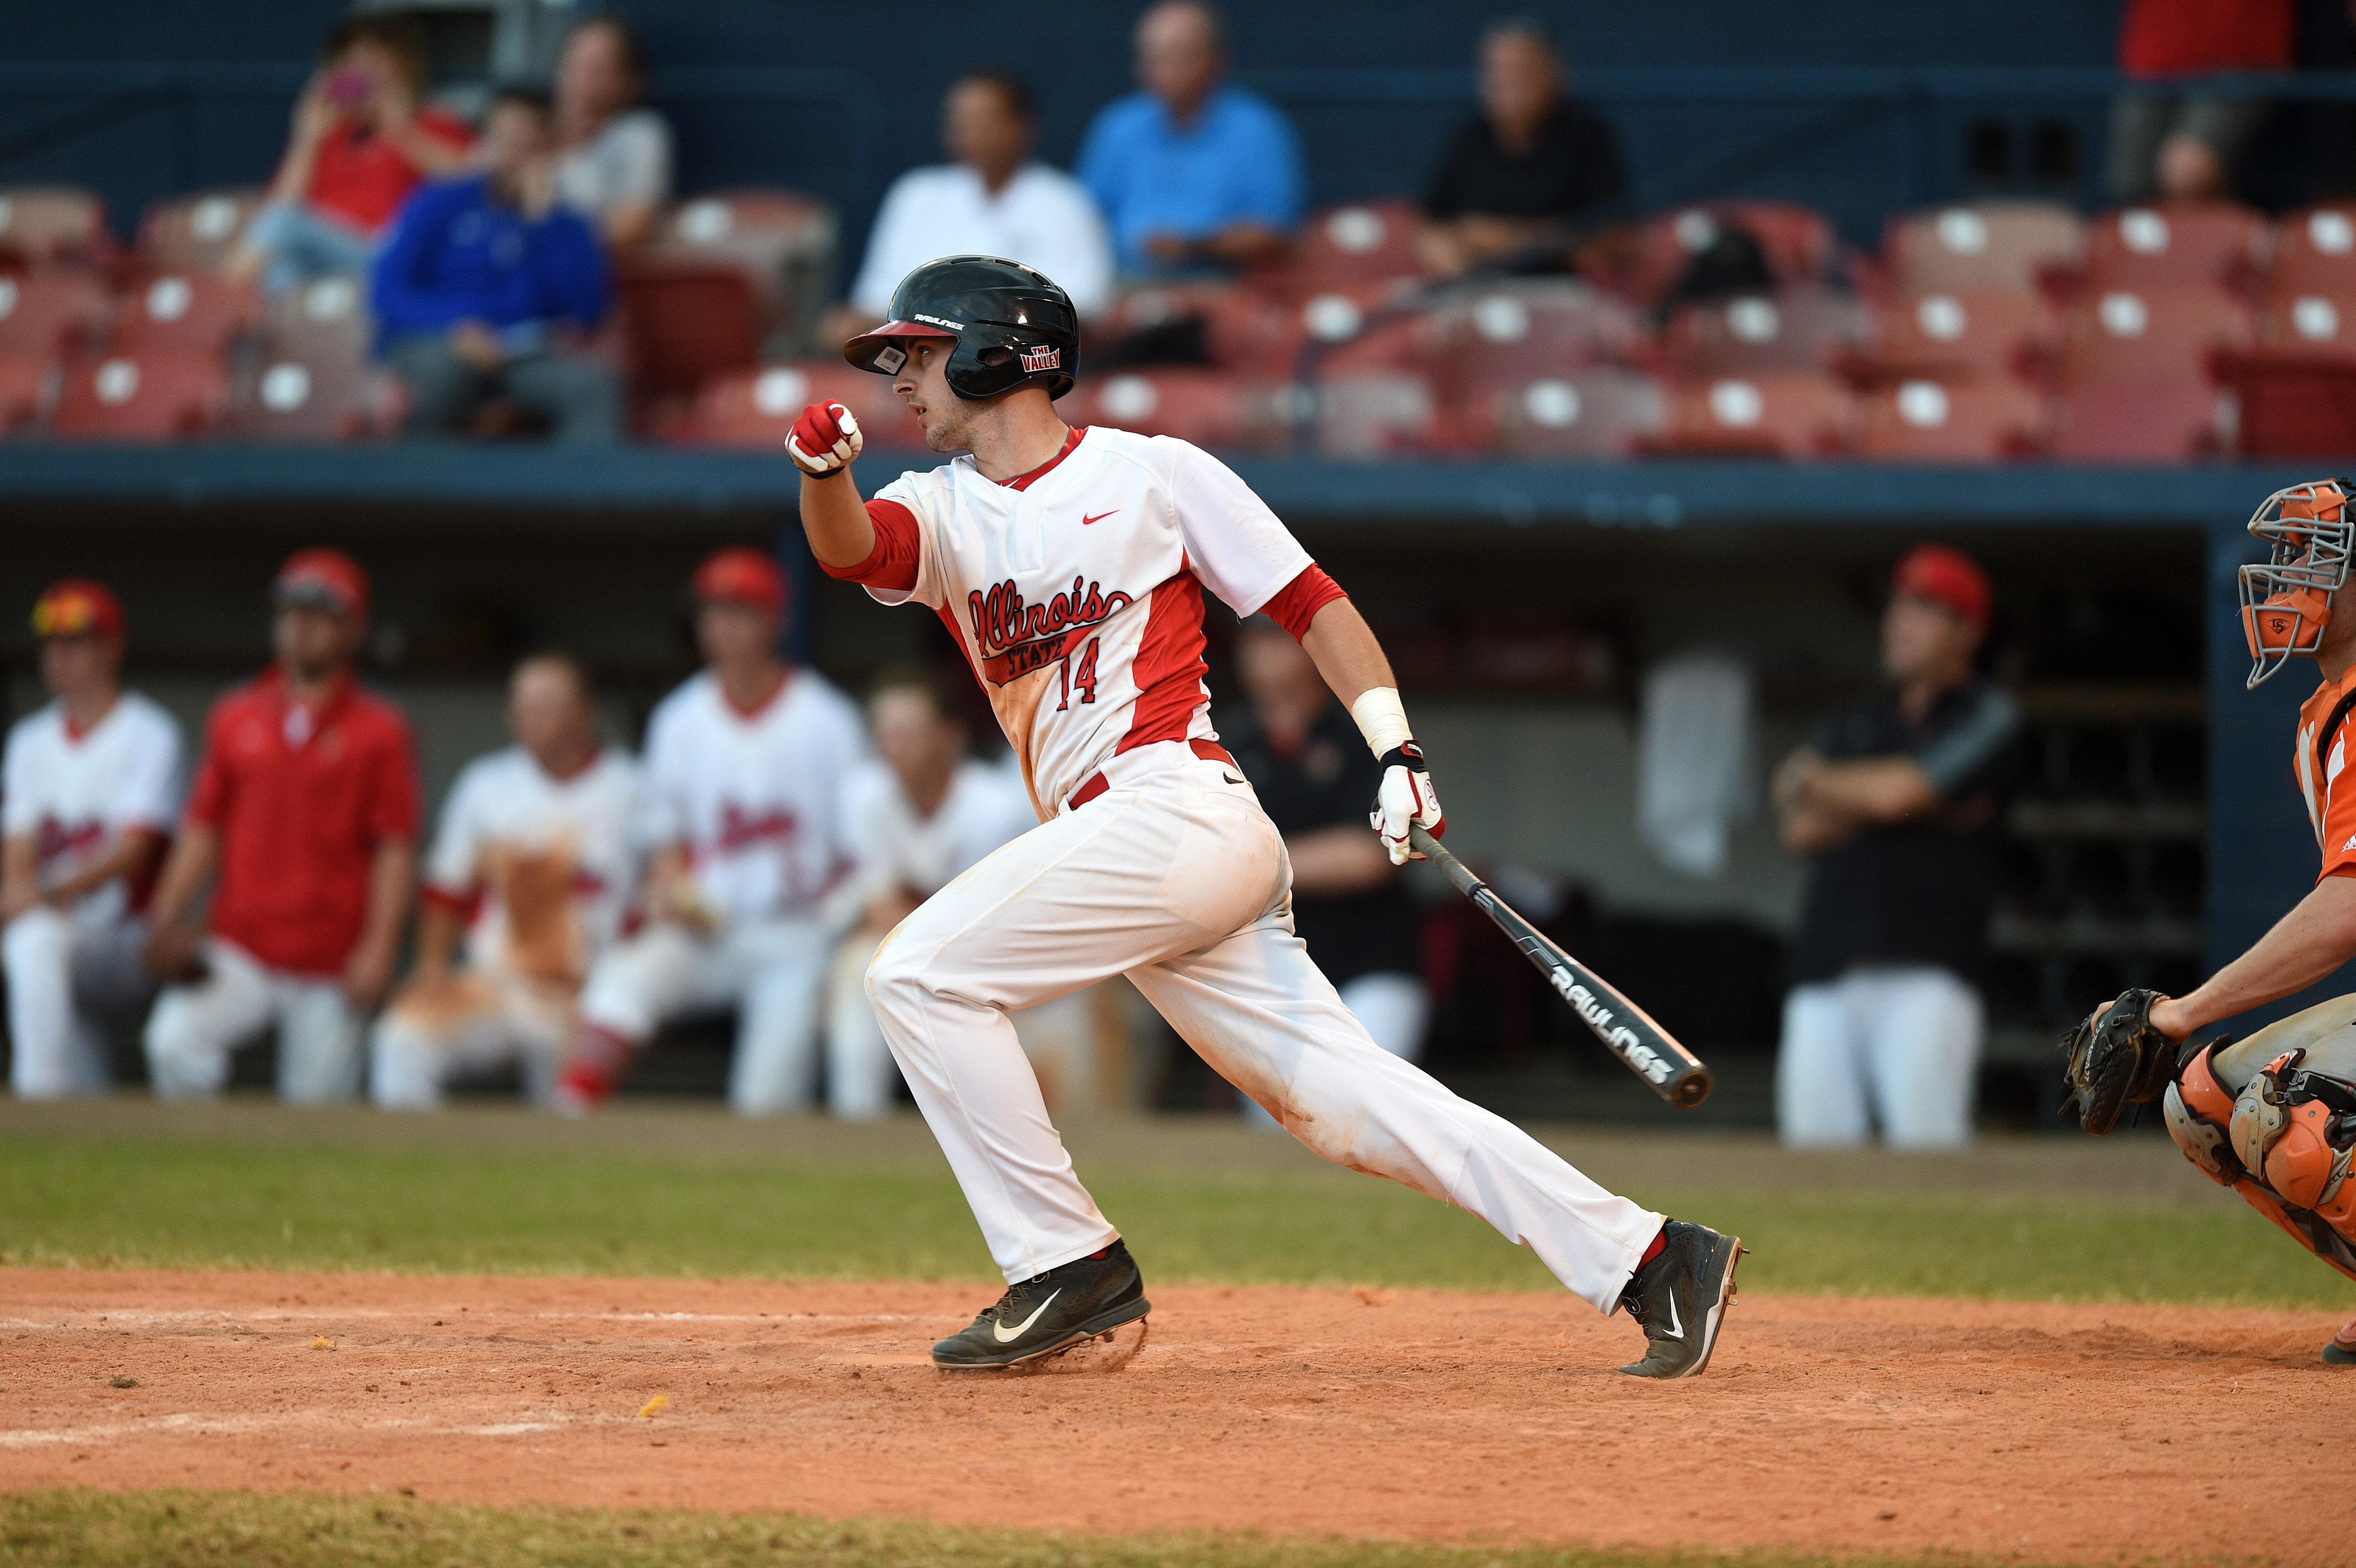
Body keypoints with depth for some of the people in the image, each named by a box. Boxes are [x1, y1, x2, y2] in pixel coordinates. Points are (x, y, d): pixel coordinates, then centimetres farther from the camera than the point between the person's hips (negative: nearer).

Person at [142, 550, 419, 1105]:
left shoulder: (379, 731, 2)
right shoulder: (235, 719, 11)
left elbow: (396, 848, -2)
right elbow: (202, 829, 13)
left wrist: (379, 946, -11)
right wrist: (166, 919, 2)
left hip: (329, 967, -2)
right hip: (236, 950, 2)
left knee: (318, 1101, -1)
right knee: (174, 1041, -23)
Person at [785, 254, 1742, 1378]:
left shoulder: (1154, 474, 5)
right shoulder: (943, 511, 18)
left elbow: (1309, 601, 4)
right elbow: (850, 548, -4)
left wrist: (1397, 755, -6)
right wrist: (826, 473, -26)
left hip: (1178, 809, -6)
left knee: (919, 972, -14)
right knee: (1342, 1098, 0)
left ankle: (1070, 1268, -10)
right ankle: (1649, 1261, 0)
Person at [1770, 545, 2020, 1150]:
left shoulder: (1984, 716, 6)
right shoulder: (1851, 725, 23)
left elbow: (1896, 793, -8)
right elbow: (1801, 829, 8)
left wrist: (1811, 780, 11)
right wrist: (1923, 807, -3)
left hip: (1927, 971, -5)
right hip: (1826, 975, 5)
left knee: (1926, 1146, -17)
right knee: (1813, 1148, -3)